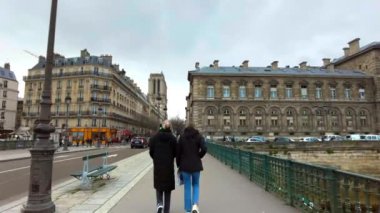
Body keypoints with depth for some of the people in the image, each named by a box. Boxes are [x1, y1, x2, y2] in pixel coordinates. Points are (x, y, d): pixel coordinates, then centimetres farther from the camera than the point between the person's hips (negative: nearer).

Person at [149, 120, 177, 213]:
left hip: (157, 165, 0)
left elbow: (151, 151, -3)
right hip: (169, 165, 0)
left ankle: (159, 203, -3)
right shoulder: (173, 138, -7)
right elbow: (175, 152, -3)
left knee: (158, 185, 18)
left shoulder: (154, 137, -6)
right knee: (168, 186, 11)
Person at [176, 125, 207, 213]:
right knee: (195, 185, 17)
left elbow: (178, 152, 1)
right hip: (196, 165, 0)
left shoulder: (182, 137, 3)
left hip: (185, 166, 0)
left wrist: (179, 165, 9)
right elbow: (204, 149, -12)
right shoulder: (199, 137, 1)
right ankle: (195, 204, -3)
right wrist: (198, 157, 5)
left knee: (187, 187, 11)